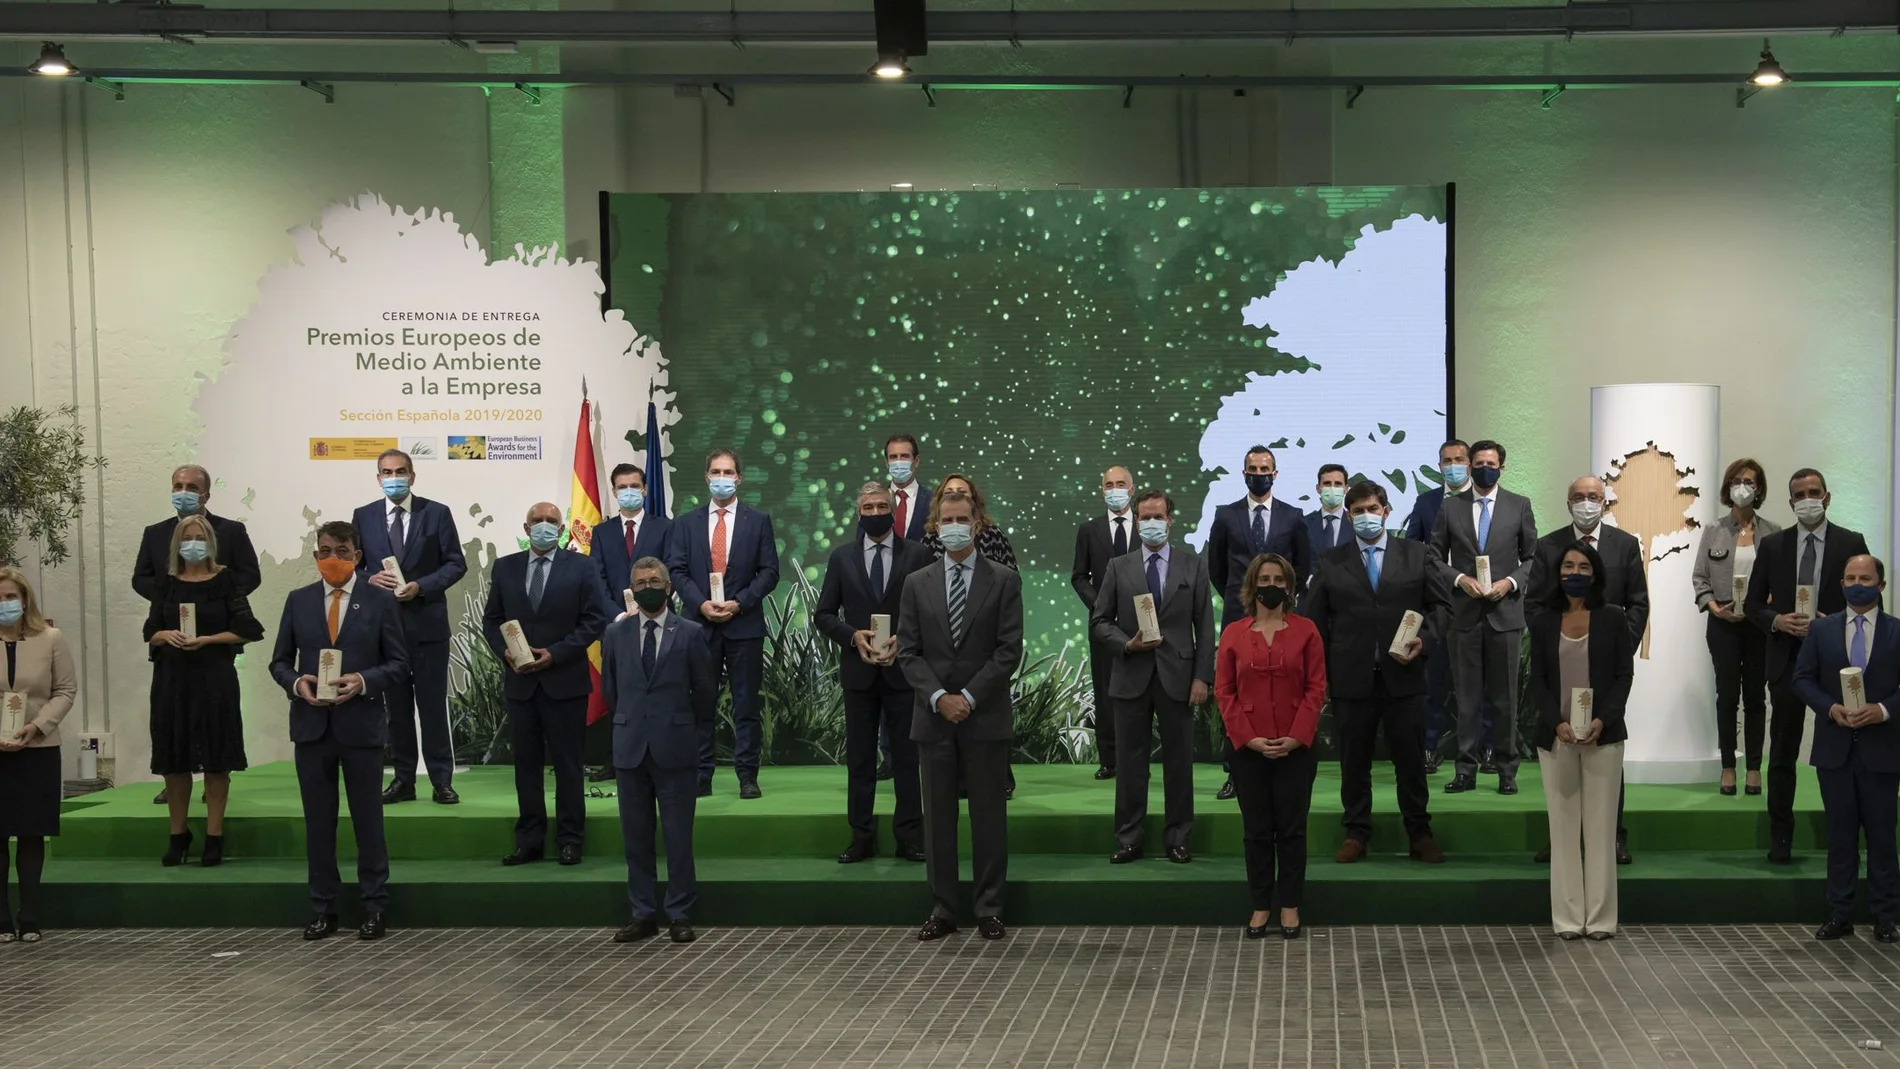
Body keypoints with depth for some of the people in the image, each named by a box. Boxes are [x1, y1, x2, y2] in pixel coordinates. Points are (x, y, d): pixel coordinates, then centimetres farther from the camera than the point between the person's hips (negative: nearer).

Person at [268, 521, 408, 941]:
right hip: (311, 726, 3)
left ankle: (375, 907, 12)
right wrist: (296, 683, -11)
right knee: (318, 822, 7)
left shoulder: (380, 600, 1)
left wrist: (364, 681, -17)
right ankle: (324, 909, 15)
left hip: (361, 725, -2)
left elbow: (399, 663, 0)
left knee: (368, 820, 3)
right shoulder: (298, 601, 8)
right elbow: (280, 661, 10)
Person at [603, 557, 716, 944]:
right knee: (635, 836, 7)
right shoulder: (616, 634, 7)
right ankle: (643, 915, 15)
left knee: (679, 836, 1)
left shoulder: (690, 633, 0)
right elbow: (609, 690, 17)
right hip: (630, 749, 3)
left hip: (675, 749, -2)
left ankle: (679, 915, 9)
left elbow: (706, 691, 6)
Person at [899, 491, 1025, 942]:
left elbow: (1009, 650, -5)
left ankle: (989, 909, 10)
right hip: (933, 717, 2)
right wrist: (939, 697, -10)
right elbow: (908, 652, 4)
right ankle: (942, 909, 11)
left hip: (985, 717, -2)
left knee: (988, 815, 3)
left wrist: (968, 697, -12)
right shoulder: (917, 583, 8)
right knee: (938, 816, 5)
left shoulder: (1004, 580, 1)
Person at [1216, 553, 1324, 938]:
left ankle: (1290, 906, 13)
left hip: (1295, 748, -1)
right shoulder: (1233, 633, 4)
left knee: (1292, 828, 4)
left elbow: (1316, 688, -1)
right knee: (1256, 830, 6)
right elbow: (1224, 691, 2)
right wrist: (1247, 737, -8)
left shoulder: (1305, 630, 2)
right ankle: (1260, 906, 14)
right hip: (1248, 749, 1)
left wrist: (1297, 737, -11)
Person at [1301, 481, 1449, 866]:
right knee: (1354, 761, 7)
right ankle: (1355, 833, 18)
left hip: (1403, 675, 0)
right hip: (1351, 679, 0)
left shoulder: (1417, 555, 6)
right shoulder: (1330, 562, 6)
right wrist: (1319, 673, -1)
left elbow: (1441, 604, 8)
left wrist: (1424, 638, -9)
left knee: (1411, 759, 7)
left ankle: (1420, 833, 19)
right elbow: (1312, 619, 6)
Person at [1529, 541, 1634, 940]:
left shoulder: (1613, 618, 3)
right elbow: (1537, 681, 4)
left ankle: (1600, 918, 6)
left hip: (1603, 735, -1)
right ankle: (1567, 918, 7)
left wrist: (1602, 720, -14)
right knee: (1563, 826, 3)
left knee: (1601, 825, 1)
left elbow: (1624, 675, 0)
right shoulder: (1543, 622, 6)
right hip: (1556, 738, 1)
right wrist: (1558, 723, -12)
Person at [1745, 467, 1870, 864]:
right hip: (1787, 660, 1)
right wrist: (1777, 620, -11)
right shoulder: (1772, 545, 7)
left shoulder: (1851, 544, 2)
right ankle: (1780, 839, 11)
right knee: (1782, 754, 5)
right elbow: (1753, 603, 9)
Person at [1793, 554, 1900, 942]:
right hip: (1834, 747, 2)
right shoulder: (1820, 630, 7)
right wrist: (1831, 708, -12)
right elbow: (1802, 679, 4)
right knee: (1840, 834, 7)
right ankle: (1839, 915, 13)